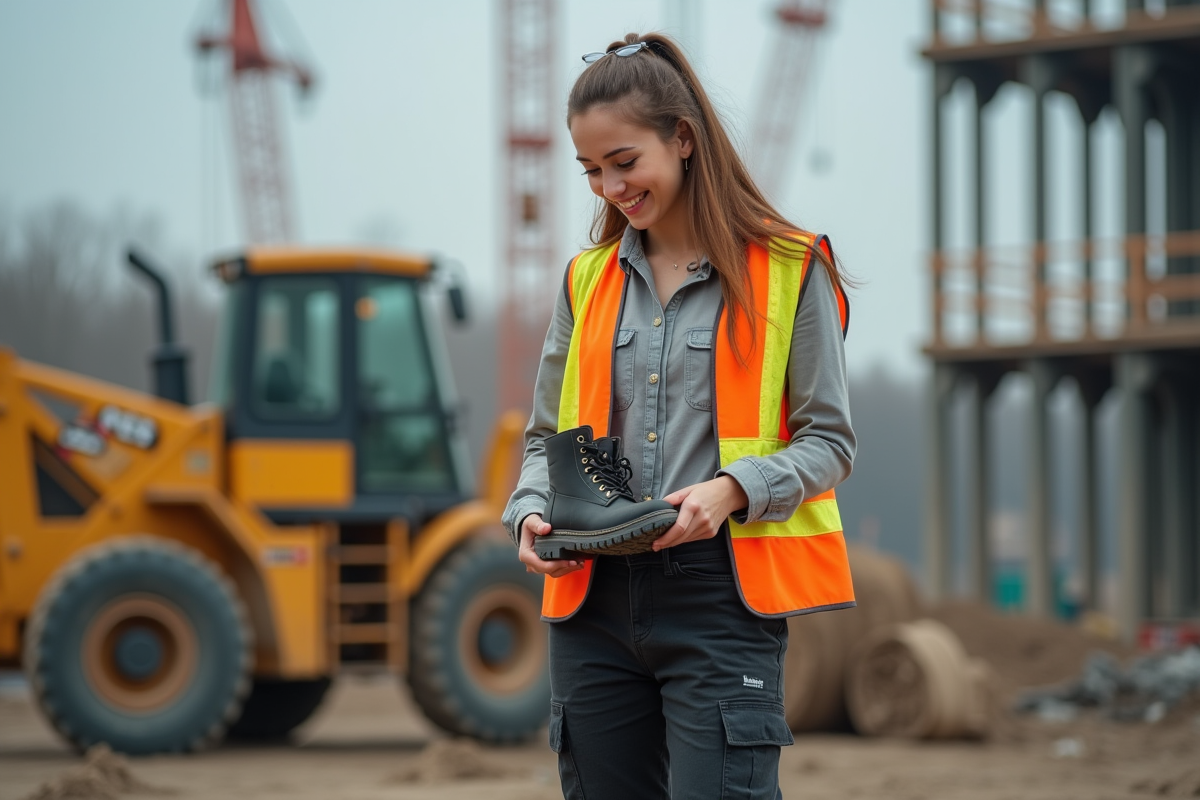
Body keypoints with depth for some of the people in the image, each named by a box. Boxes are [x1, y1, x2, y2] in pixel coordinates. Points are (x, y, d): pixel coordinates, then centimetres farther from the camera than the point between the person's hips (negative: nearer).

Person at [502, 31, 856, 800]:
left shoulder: (788, 270, 1)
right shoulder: (588, 280, 14)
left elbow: (829, 441, 1)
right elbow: (547, 434, 19)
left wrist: (734, 489, -17)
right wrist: (532, 513, -2)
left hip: (724, 597, -5)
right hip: (595, 599, 5)